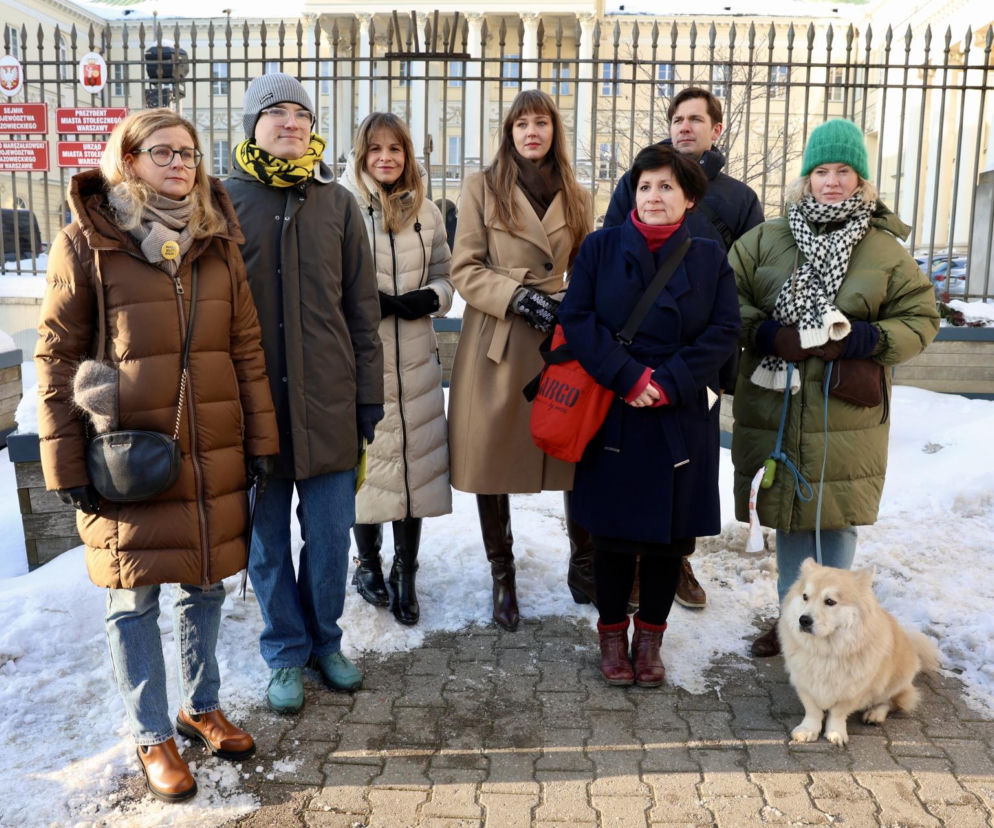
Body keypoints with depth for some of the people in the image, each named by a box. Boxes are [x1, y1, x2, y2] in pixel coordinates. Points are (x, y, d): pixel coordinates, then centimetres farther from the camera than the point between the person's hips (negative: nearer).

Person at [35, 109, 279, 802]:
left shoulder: (217, 239, 7)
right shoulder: (85, 243, -4)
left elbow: (247, 347, 8)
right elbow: (57, 356, -4)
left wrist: (260, 439, 5)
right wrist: (66, 462, -6)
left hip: (215, 453, 4)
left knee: (206, 584, 15)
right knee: (135, 597, 8)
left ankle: (202, 705, 37)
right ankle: (153, 737, 26)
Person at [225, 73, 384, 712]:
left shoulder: (337, 203, 6)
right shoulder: (224, 200, 1)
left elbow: (362, 307, 7)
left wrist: (369, 395, 4)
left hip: (328, 399, 1)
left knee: (330, 535, 9)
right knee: (267, 538, 9)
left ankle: (325, 640, 31)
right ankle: (287, 653, 28)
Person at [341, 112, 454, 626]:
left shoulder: (426, 213, 12)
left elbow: (444, 279, 14)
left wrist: (427, 299, -7)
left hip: (414, 357, 3)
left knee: (415, 460, 3)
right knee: (363, 457, 3)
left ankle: (405, 574, 18)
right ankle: (368, 562, 26)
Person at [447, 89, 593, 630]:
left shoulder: (576, 198, 14)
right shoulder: (482, 187, 4)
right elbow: (465, 269, -1)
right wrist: (518, 296, -14)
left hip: (559, 342, 2)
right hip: (497, 342, -2)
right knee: (491, 460, 2)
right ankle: (502, 576, 19)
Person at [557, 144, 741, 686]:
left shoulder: (710, 258, 5)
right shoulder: (601, 248, 2)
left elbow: (723, 332, -2)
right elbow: (576, 318, -5)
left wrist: (668, 383, -14)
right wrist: (627, 376, -16)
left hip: (682, 419, 1)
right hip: (612, 414, -1)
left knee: (669, 530, 8)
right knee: (613, 529, 6)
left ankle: (650, 637, 26)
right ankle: (612, 633, 25)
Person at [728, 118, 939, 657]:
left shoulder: (885, 249, 3)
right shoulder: (765, 239, 4)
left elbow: (920, 319, 5)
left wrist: (861, 340, -12)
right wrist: (768, 335, -14)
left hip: (847, 416, -1)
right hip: (774, 409, 1)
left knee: (836, 519, 3)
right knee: (787, 515, 11)